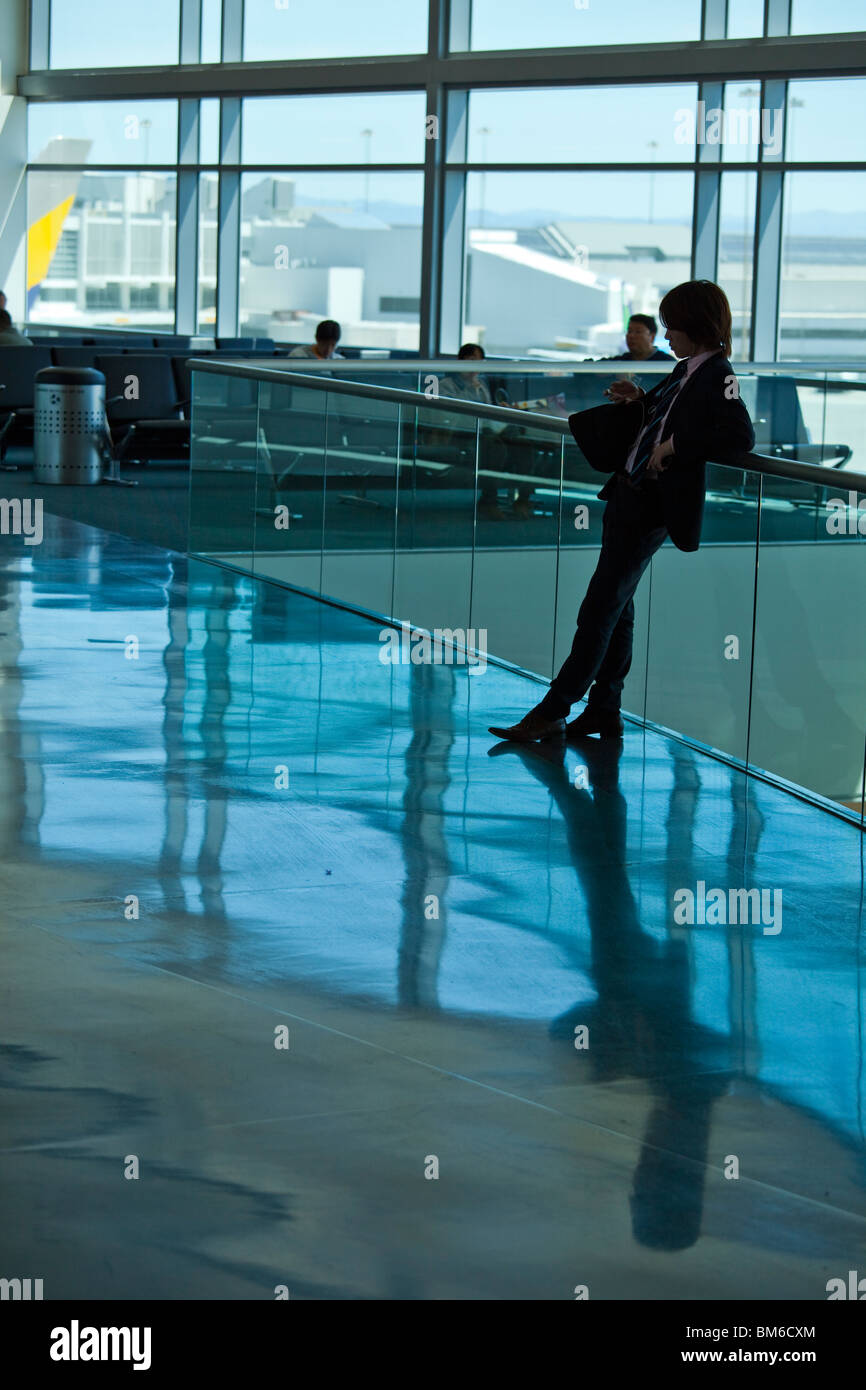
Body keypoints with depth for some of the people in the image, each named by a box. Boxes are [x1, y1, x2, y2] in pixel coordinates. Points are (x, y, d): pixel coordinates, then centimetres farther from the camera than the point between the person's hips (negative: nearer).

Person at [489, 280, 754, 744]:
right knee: (616, 606, 15)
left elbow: (740, 437, -30)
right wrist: (639, 402, 9)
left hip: (651, 506, -10)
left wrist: (675, 447, -26)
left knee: (600, 609, -7)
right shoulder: (685, 370, 12)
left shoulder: (717, 377, -16)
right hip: (626, 494, 10)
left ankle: (552, 713, -3)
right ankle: (604, 711, 23)